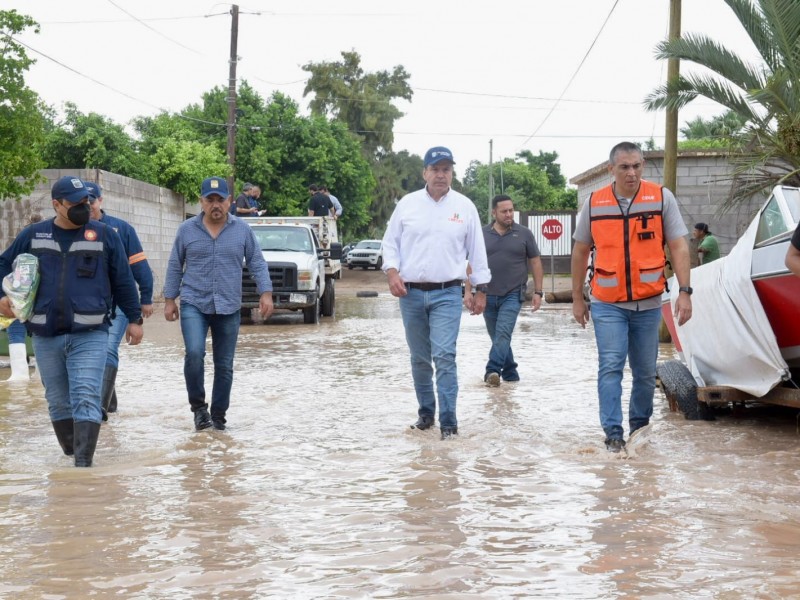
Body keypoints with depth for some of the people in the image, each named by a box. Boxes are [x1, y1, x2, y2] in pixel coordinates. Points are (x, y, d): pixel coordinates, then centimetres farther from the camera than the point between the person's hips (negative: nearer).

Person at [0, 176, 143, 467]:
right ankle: (71, 453, 28)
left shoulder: (105, 235, 2)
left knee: (86, 399, -11)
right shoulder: (33, 235, 6)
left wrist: (134, 318, 8)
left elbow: (123, 281, 7)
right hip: (46, 336, 3)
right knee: (58, 401, 13)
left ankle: (83, 463, -13)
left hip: (90, 335, -3)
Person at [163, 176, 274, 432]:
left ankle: (218, 416, 18)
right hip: (194, 305, -1)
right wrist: (169, 300, 7)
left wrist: (266, 293, -6)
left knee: (224, 366, 6)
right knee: (194, 353, -21)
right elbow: (175, 267, 9)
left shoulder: (242, 230, 2)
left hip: (228, 308, 1)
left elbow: (257, 263, 5)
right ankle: (198, 405, -2)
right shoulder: (187, 230, 2)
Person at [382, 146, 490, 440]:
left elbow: (476, 250, 8)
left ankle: (448, 421, -10)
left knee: (444, 356, -13)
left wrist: (481, 289, 7)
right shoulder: (407, 203, 4)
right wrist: (392, 271, -8)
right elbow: (390, 242, 8)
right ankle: (425, 412, 25)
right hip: (411, 294, 2)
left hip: (447, 294, -2)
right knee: (419, 359, 10)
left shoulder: (464, 206, 3)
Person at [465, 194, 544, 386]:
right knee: (497, 336, 10)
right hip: (488, 296, 3)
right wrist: (468, 291, 1)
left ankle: (493, 370, -26)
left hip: (512, 295, -3)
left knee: (503, 333, -18)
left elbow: (535, 262, 5)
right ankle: (510, 372, 23)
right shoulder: (482, 235, 6)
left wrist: (538, 292, 0)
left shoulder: (524, 234, 2)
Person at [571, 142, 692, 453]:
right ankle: (613, 432, -7)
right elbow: (580, 252, 10)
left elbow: (679, 247, -2)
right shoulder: (594, 203, 1)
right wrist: (577, 298, 10)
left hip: (648, 304, 1)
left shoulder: (662, 198, -2)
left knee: (645, 371, 10)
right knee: (610, 367, -10)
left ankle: (640, 427, 27)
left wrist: (684, 291, -11)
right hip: (607, 304, 0)